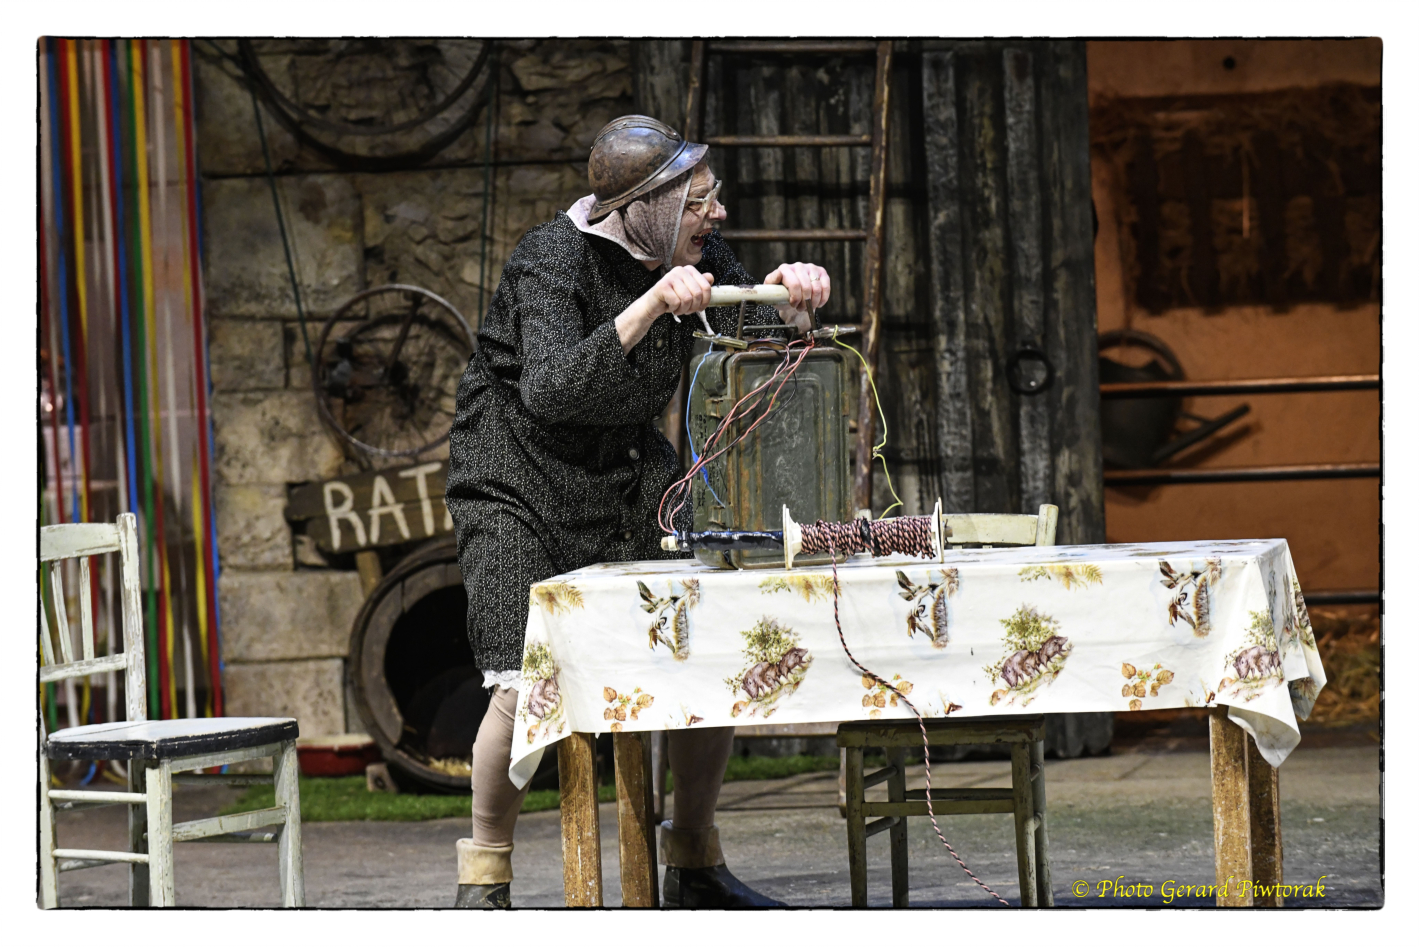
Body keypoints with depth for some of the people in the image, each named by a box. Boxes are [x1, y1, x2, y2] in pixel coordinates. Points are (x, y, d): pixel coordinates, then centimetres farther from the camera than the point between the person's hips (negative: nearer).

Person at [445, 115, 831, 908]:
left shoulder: (694, 253, -3)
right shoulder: (551, 263, -23)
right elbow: (550, 391, -37)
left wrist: (792, 302, -27)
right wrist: (651, 306, -47)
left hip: (633, 472, 6)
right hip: (521, 480, -6)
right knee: (528, 688, -20)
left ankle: (694, 864, 14)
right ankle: (485, 878, 0)